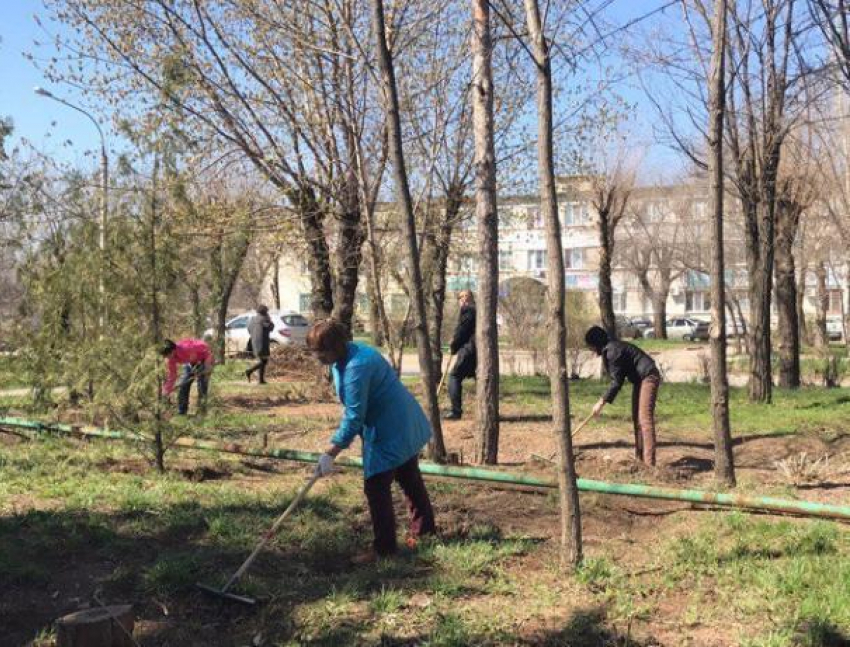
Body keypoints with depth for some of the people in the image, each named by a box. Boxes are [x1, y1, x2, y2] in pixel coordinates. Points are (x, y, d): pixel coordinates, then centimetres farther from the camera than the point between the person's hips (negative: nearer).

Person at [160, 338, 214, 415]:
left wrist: (208, 363, -28)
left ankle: (201, 411, -2)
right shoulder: (172, 358, -17)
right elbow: (172, 374, -6)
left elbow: (204, 346, -29)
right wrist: (167, 389, -10)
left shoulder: (186, 348, -41)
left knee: (202, 385, -12)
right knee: (183, 385, 1)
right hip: (190, 363, 7)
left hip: (203, 360, -7)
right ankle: (181, 412, 10)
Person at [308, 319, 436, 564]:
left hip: (391, 432, -11)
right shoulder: (348, 353, 2)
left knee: (376, 488, -5)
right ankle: (424, 529, 39)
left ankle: (384, 548, 4)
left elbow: (354, 417, -29)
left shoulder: (357, 367, -30)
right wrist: (343, 438, 7)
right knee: (410, 479, 23)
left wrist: (330, 454, -26)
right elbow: (354, 407, 13)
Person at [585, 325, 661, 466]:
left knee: (645, 418, -16)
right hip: (639, 379, 11)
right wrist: (605, 399, 13)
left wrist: (602, 402, -19)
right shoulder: (609, 350, 9)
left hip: (648, 377, -11)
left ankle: (649, 462, -19)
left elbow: (617, 381, -22)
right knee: (636, 418, 13)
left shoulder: (612, 351, -21)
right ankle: (639, 457, 20)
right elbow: (618, 378, 14)